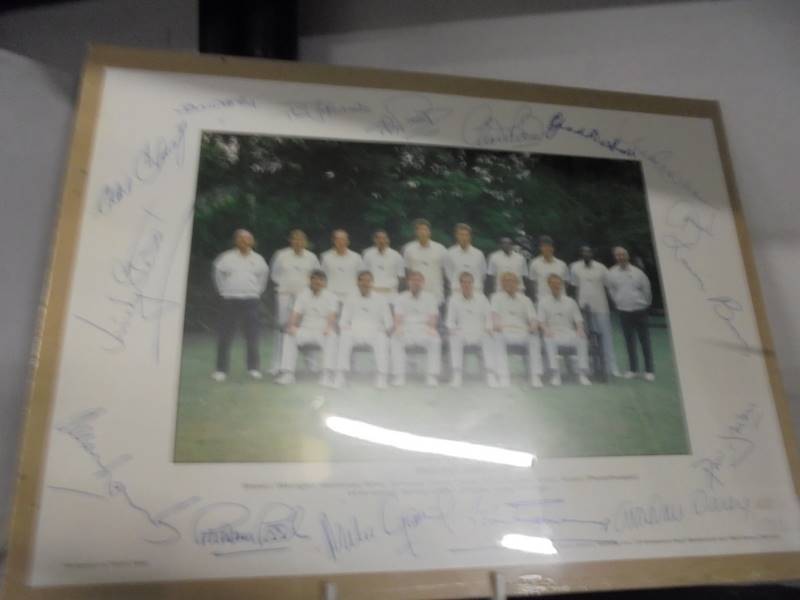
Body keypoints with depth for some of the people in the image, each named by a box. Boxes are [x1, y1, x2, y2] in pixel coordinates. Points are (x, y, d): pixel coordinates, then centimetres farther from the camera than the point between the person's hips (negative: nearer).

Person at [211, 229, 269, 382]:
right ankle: (221, 369, 7)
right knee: (225, 336, -1)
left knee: (252, 336, 5)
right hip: (231, 300, -1)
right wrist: (223, 289, 9)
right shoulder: (227, 257, -2)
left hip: (251, 301, 2)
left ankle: (254, 368, 16)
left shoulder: (258, 259, 5)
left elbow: (264, 274, 21)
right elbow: (217, 271, 10)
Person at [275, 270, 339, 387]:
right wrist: (292, 326, -22)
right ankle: (288, 373, -27)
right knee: (289, 336, -26)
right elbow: (295, 314, 1)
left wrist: (329, 327, -34)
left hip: (323, 331, -2)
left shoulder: (331, 297, 5)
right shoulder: (303, 295, 12)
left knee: (332, 337, -35)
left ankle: (327, 375, -39)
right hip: (306, 330, 2)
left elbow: (332, 315, -11)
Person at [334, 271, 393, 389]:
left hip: (375, 332, -1)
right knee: (345, 337, -34)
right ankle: (340, 377, -36)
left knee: (382, 339, -36)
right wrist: (344, 328, -9)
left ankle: (381, 378, -38)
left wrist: (386, 330, -8)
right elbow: (343, 321, 12)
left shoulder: (381, 299, 14)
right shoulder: (350, 299, 17)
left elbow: (388, 322, 11)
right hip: (355, 331, 1)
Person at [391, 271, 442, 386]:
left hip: (424, 331, 0)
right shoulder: (401, 298, 14)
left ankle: (432, 376, -28)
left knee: (435, 340, -33)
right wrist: (398, 327, -20)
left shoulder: (430, 298, 13)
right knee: (395, 340, -32)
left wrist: (431, 328, -20)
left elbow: (433, 317, 3)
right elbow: (398, 317, 3)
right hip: (406, 330, 0)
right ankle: (399, 376, -30)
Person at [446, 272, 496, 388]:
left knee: (488, 339, -33)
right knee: (454, 339, -33)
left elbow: (489, 316, 6)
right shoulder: (454, 299, 5)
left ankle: (490, 375, -30)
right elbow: (450, 320, 7)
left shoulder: (481, 298, 6)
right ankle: (457, 376, -32)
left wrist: (488, 329, -11)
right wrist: (452, 329, -14)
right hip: (462, 333, 0)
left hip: (479, 332, 0)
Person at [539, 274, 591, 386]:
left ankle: (582, 374, -23)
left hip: (569, 333, 2)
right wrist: (546, 330, -20)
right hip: (553, 334, -2)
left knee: (582, 340, -31)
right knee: (549, 340, -38)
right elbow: (541, 321, 2)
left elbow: (578, 320, 11)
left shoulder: (570, 301, 15)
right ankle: (555, 374, -32)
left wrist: (580, 330, -12)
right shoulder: (544, 302, 10)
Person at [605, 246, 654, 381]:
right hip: (624, 312, 1)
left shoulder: (638, 272, -6)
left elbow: (646, 290, 3)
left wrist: (644, 304, 10)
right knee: (629, 342, 9)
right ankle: (633, 369, 20)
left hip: (640, 311, -1)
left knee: (645, 341, 3)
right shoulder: (611, 274, -4)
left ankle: (649, 370, 10)